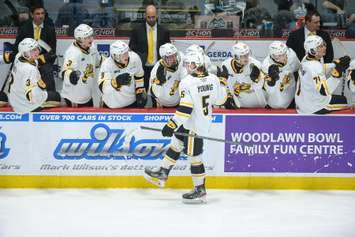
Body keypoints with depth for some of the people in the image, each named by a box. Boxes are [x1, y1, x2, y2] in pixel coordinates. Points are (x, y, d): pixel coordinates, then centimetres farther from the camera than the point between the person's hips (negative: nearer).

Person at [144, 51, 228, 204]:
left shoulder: (187, 83, -22)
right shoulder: (213, 79, -2)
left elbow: (185, 108, -26)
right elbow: (220, 100, 9)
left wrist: (171, 125, -23)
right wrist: (222, 83, 25)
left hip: (194, 127, -9)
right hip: (205, 121, 9)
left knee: (194, 156, 2)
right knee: (176, 143, 21)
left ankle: (200, 190, 10)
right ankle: (162, 173, 31)